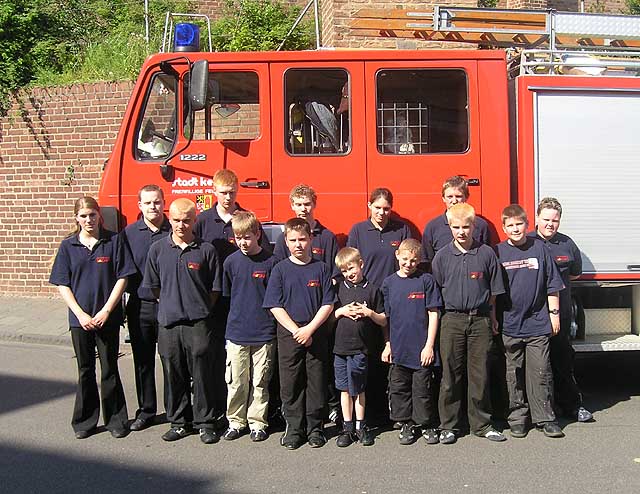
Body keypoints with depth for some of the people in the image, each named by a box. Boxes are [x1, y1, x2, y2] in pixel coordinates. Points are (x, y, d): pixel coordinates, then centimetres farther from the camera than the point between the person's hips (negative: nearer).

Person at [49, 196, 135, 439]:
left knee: (110, 370, 6)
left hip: (108, 317, -2)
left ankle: (116, 420, 18)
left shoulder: (114, 241, -2)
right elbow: (63, 285, 2)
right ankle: (84, 421, 23)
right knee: (85, 370, 11)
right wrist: (80, 314, -8)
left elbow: (122, 278, -4)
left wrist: (105, 312, -11)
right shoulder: (68, 246, 3)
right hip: (79, 318, 2)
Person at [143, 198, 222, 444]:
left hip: (198, 322, -2)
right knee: (173, 375, 10)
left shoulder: (206, 250, -1)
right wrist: (172, 304, 11)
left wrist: (199, 309, 4)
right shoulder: (158, 249, 3)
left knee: (202, 375, 3)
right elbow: (153, 286, 13)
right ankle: (178, 422, 24)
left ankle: (205, 423, 16)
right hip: (168, 322, 2)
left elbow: (214, 289, 5)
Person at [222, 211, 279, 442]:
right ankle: (235, 422, 21)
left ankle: (257, 423, 20)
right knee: (236, 381, 6)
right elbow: (226, 295, 13)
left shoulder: (271, 261, -5)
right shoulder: (231, 261, 2)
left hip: (264, 333, -2)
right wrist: (239, 314, 7)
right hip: (236, 332, 2)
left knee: (260, 382, 7)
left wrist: (271, 320, -1)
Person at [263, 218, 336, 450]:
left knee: (316, 383, 5)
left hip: (316, 335, 0)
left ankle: (315, 427, 18)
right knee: (290, 384, 4)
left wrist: (309, 329, -11)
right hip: (288, 334, 0)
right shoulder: (281, 269, 2)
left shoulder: (321, 268, 3)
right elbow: (275, 306, -2)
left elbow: (328, 304, 0)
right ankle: (294, 428, 16)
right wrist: (296, 330, -11)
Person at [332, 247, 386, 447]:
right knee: (345, 389, 9)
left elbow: (383, 321, 5)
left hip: (360, 347, -2)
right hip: (340, 346, 2)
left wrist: (370, 313, -12)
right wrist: (341, 311, -8)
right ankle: (347, 428, 18)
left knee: (358, 389, 5)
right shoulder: (338, 288, 7)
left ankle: (360, 427, 17)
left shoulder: (372, 290, 3)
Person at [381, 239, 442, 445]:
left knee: (423, 389, 6)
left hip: (421, 348, -3)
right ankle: (406, 424, 24)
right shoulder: (389, 283, 5)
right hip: (398, 348, 3)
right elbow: (386, 317, 10)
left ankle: (427, 424, 22)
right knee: (399, 389, 9)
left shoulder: (426, 280, -3)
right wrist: (387, 345, 7)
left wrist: (429, 345, -8)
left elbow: (433, 314, -3)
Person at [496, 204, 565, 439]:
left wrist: (554, 313, 3)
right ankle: (517, 418, 19)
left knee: (540, 372, 2)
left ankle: (544, 418, 12)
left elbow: (552, 285, 6)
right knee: (514, 374, 8)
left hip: (538, 323, 0)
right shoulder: (498, 252, 1)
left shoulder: (539, 248, 2)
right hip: (510, 325, 0)